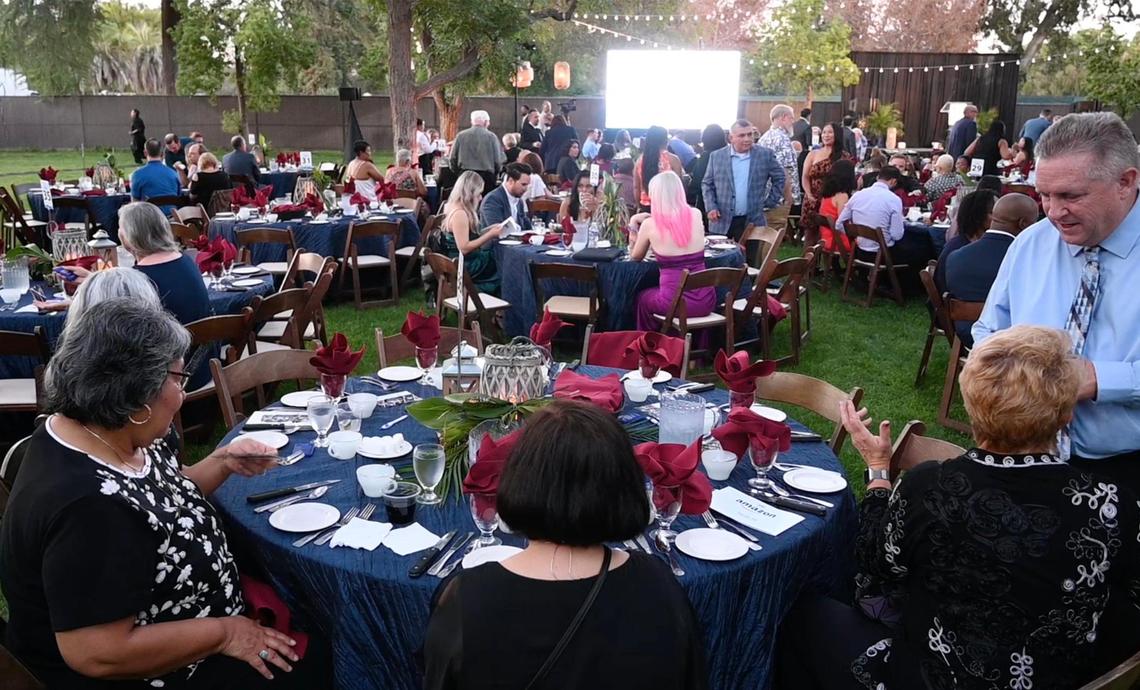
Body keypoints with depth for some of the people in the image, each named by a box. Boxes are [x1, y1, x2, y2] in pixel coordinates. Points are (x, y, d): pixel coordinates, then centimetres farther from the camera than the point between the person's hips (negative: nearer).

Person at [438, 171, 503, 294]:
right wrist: (490, 235, -20)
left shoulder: (452, 206, 8)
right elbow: (464, 248, -24)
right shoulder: (459, 214, -21)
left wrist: (489, 229, 7)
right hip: (463, 266, -9)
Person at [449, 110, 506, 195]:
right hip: (486, 176, -2)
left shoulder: (460, 136, 4)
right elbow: (498, 160, -3)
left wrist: (458, 173, 21)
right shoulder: (491, 136, -2)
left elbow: (452, 159, 5)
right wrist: (495, 175, 14)